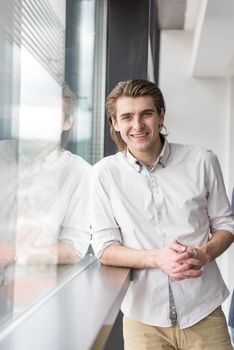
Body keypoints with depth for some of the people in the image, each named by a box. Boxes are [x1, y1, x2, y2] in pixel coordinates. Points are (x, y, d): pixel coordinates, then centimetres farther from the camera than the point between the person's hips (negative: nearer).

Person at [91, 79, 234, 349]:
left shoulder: (202, 162, -3)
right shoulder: (105, 173, -4)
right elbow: (104, 248, -3)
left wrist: (204, 253, -15)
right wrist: (157, 258, -19)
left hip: (203, 313, 1)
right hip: (144, 317, 0)